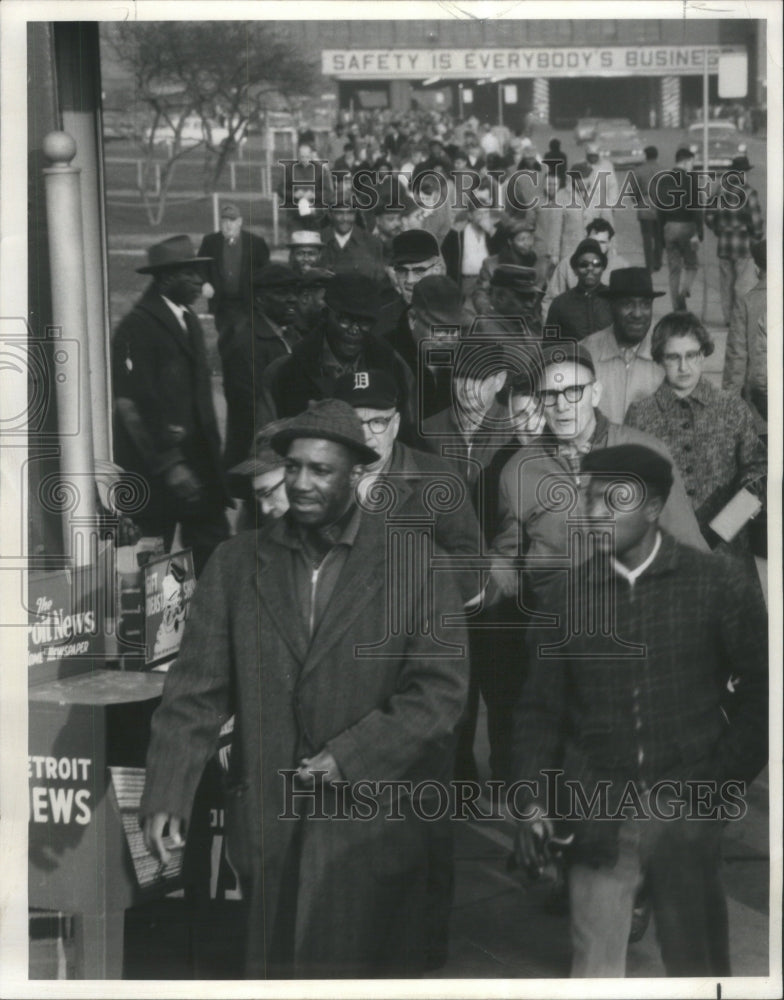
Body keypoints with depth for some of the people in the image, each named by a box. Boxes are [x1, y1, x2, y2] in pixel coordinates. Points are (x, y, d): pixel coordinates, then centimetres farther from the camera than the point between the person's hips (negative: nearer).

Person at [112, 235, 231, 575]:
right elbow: (128, 404, -17)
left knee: (216, 549, 3)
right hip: (155, 467, -8)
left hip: (197, 459, 8)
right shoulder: (137, 327, -12)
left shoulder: (189, 322, 14)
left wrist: (212, 455, 13)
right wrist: (168, 465, -18)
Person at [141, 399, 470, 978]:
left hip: (375, 822, -2)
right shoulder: (237, 565, 4)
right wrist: (166, 796, -8)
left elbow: (442, 689, -7)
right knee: (276, 970, 13)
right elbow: (197, 689, 2)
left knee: (369, 970, 7)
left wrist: (349, 758, -15)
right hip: (268, 821, 2)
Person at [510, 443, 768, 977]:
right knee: (594, 967, 2)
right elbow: (542, 708, 5)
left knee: (698, 964, 11)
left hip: (688, 810, -1)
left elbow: (760, 690, 2)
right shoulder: (567, 597, 1)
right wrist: (534, 803, -4)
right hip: (599, 812, 1)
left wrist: (727, 780, -3)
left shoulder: (719, 583, -3)